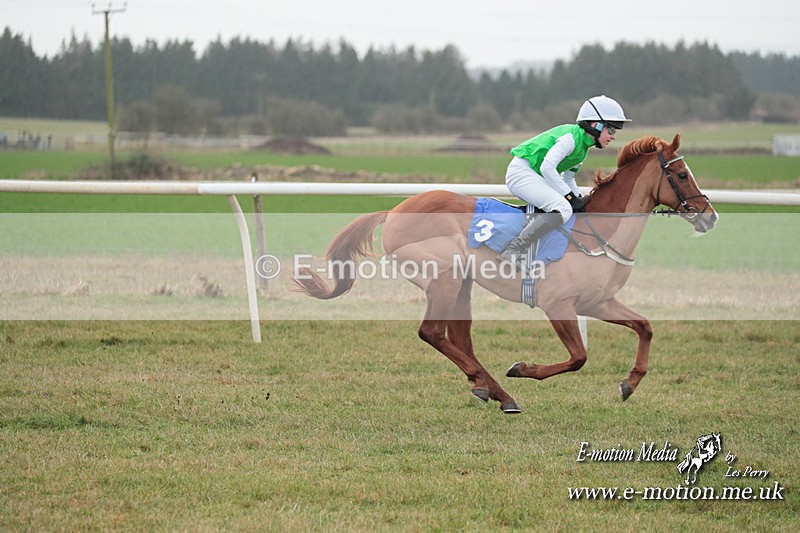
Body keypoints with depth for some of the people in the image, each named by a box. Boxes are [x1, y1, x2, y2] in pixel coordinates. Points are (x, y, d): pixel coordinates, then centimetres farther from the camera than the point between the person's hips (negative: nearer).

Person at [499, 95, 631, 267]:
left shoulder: (583, 146, 15)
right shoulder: (572, 137, -17)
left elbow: (568, 178, 23)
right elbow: (547, 167, -26)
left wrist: (579, 199, 5)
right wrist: (570, 197, -20)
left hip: (533, 176, 11)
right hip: (521, 171, -11)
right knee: (563, 209, -27)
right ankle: (514, 250, -32)